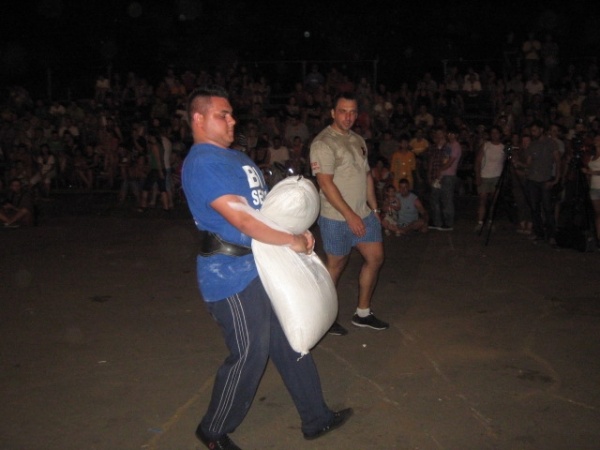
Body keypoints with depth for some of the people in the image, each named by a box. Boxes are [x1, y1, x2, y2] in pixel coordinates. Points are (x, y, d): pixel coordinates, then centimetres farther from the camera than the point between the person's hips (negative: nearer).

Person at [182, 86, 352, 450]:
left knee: (291, 343, 16)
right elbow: (241, 219, -24)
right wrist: (292, 241, -17)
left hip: (262, 267, 10)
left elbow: (267, 202, 18)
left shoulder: (235, 156, 15)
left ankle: (316, 418, 33)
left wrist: (298, 231, 1)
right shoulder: (203, 163, -17)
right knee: (249, 355, 3)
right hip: (233, 275, -10)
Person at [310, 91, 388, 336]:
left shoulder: (358, 140, 12)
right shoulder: (323, 143, -14)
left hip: (363, 214, 8)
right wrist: (350, 215, -21)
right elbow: (326, 183, -20)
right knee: (336, 266, 4)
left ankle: (363, 313, 25)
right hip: (337, 218, -8)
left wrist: (374, 208, 13)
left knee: (375, 258, 10)